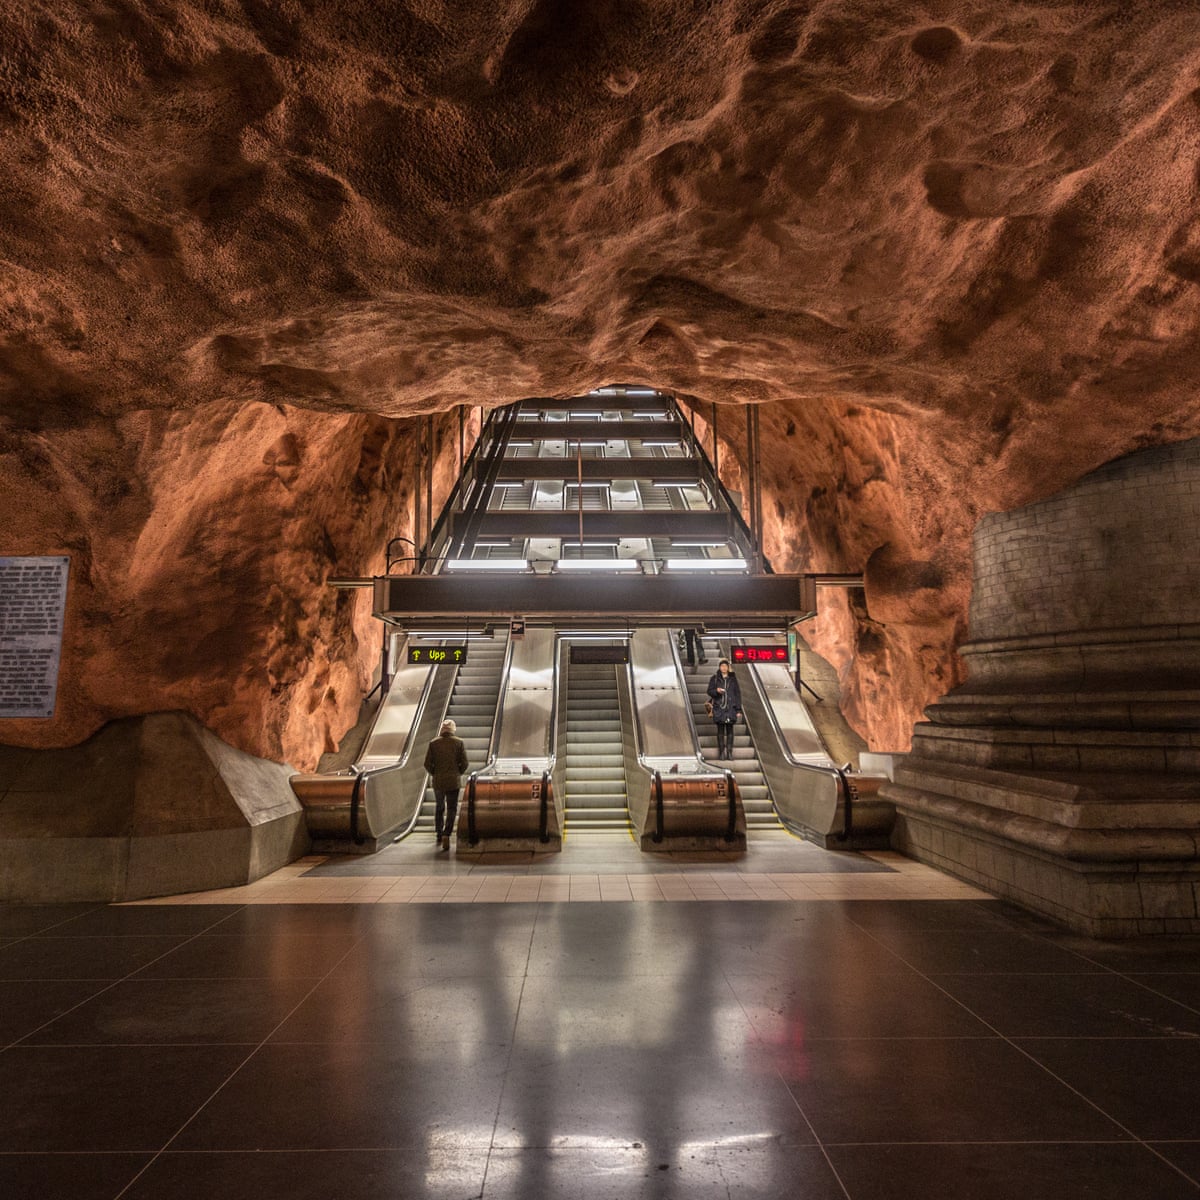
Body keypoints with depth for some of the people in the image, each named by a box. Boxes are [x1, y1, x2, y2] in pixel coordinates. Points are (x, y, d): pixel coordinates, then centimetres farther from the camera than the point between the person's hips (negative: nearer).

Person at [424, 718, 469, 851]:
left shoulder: (433, 743, -2)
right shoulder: (459, 743, -4)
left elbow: (427, 763, -4)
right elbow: (464, 763, -7)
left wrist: (434, 774, 13)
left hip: (438, 781, 2)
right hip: (454, 781, -2)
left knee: (439, 807, 21)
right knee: (451, 809, 3)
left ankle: (439, 835, 26)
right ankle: (446, 835, -15)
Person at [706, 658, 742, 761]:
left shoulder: (733, 679, 8)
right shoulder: (714, 679, 6)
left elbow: (738, 694, 8)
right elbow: (709, 691, 6)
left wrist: (738, 709, 2)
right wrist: (716, 691, -17)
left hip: (731, 708, 1)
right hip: (719, 708, -1)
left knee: (730, 730, 0)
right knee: (720, 730, 0)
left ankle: (729, 751, 4)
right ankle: (721, 752, 4)